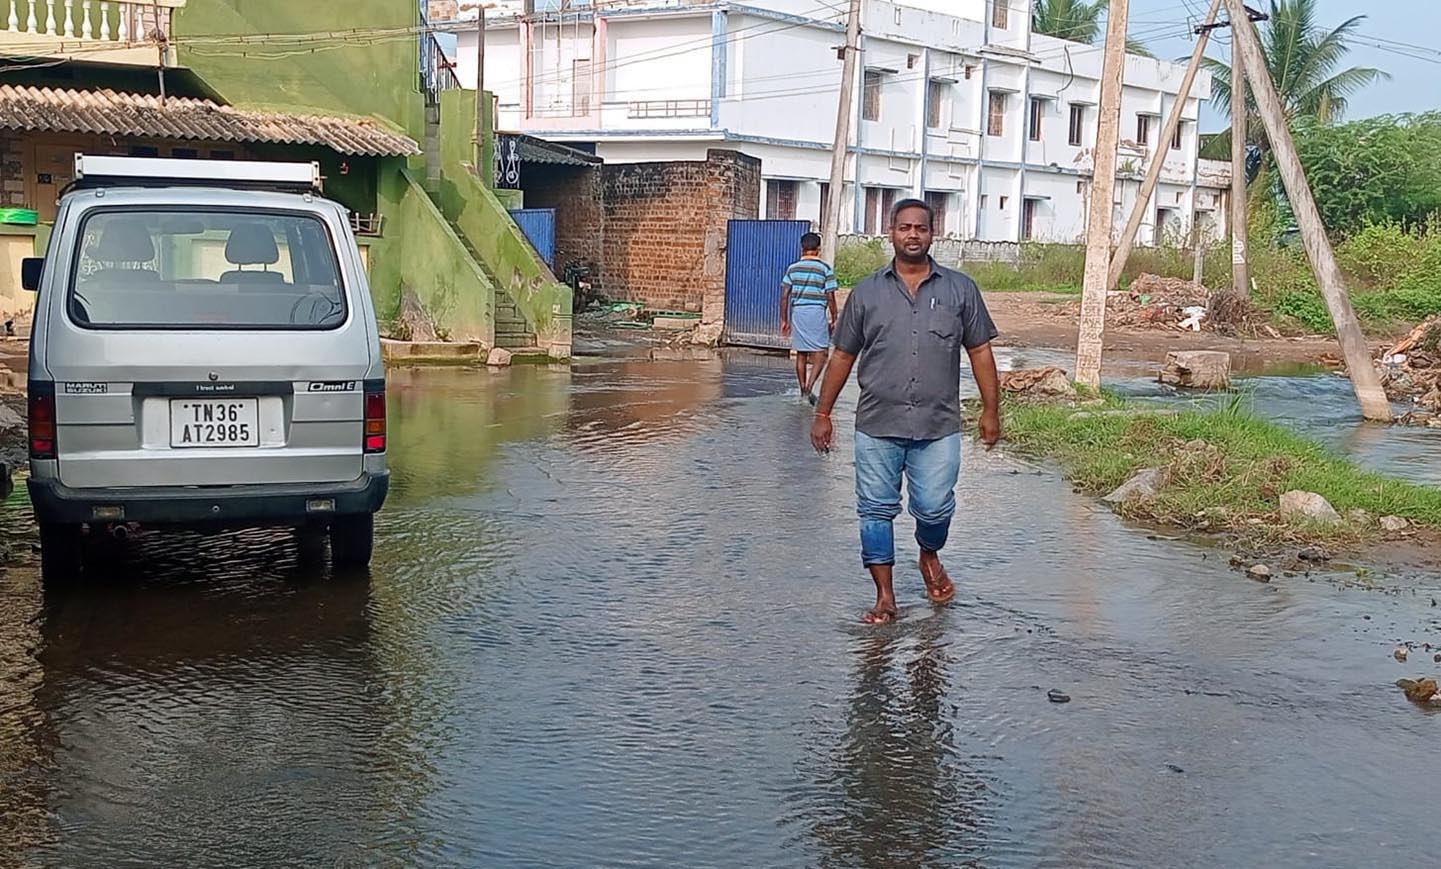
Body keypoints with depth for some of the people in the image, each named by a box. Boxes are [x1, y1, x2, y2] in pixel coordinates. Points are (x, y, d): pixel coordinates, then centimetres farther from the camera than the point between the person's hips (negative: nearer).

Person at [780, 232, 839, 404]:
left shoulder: (792, 268, 6)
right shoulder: (825, 268, -3)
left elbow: (784, 296, 4)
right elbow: (830, 297, -4)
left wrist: (784, 320, 11)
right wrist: (833, 319, 5)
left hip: (797, 312, 4)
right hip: (817, 312, -4)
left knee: (801, 354, 11)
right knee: (821, 353, 0)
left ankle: (803, 390, 16)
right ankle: (810, 387, -16)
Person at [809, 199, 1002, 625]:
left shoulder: (960, 289, 5)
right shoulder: (867, 292, 6)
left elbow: (980, 351, 8)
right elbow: (843, 356, 9)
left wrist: (991, 410, 5)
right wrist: (823, 414, 8)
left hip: (938, 428, -1)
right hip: (877, 427, 1)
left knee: (935, 508, 2)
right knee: (876, 510, 4)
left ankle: (930, 556, 35)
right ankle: (885, 596, 15)